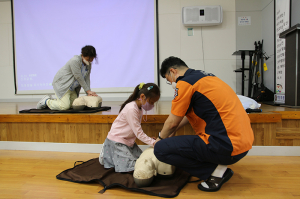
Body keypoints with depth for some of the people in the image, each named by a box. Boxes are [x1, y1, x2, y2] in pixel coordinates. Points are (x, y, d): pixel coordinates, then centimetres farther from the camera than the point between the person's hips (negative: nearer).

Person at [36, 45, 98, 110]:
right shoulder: (75, 61, -24)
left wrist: (89, 93, -12)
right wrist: (88, 90, -19)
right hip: (61, 84, -9)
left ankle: (53, 100, 22)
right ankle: (47, 101, 8)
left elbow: (87, 79, -2)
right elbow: (79, 78, -24)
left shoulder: (89, 65, 2)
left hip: (72, 88, 9)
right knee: (65, 106, -19)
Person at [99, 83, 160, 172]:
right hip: (117, 141, -10)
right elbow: (138, 133, -24)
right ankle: (105, 157, 7)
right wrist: (154, 143, -23)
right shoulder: (131, 109, -25)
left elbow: (137, 131, 6)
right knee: (132, 168, -12)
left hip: (129, 141, 10)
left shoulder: (139, 108, 5)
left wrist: (149, 139, -5)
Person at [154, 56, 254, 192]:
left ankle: (215, 171, -2)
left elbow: (172, 122, -5)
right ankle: (219, 166, 16)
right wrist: (172, 132, 30)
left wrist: (160, 138, 14)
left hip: (226, 147, -10)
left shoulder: (185, 83, -11)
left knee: (161, 149, -8)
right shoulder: (203, 76, 17)